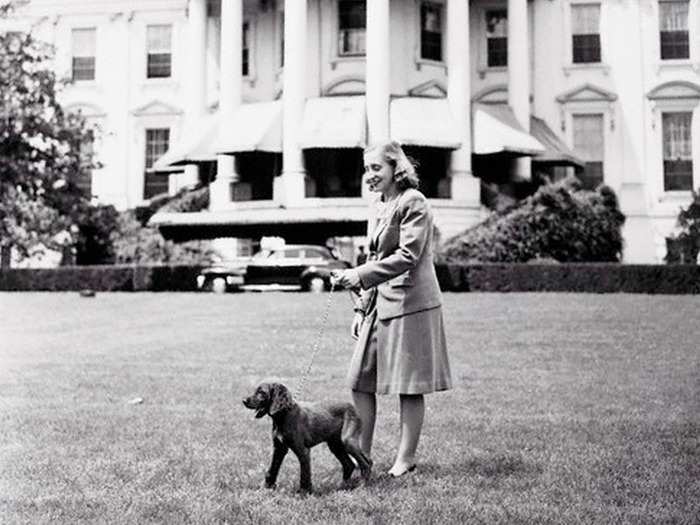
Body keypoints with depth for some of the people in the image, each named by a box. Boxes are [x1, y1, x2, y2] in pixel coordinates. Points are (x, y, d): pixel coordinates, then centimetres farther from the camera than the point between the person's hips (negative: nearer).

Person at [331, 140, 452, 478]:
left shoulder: (413, 203, -10)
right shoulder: (381, 207, 17)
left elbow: (406, 257, -19)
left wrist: (360, 275, -24)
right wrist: (361, 309, 18)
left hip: (409, 304, -9)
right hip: (380, 305, 9)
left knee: (409, 387, 1)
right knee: (361, 382, 6)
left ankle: (406, 459, 11)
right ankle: (362, 455, 15)